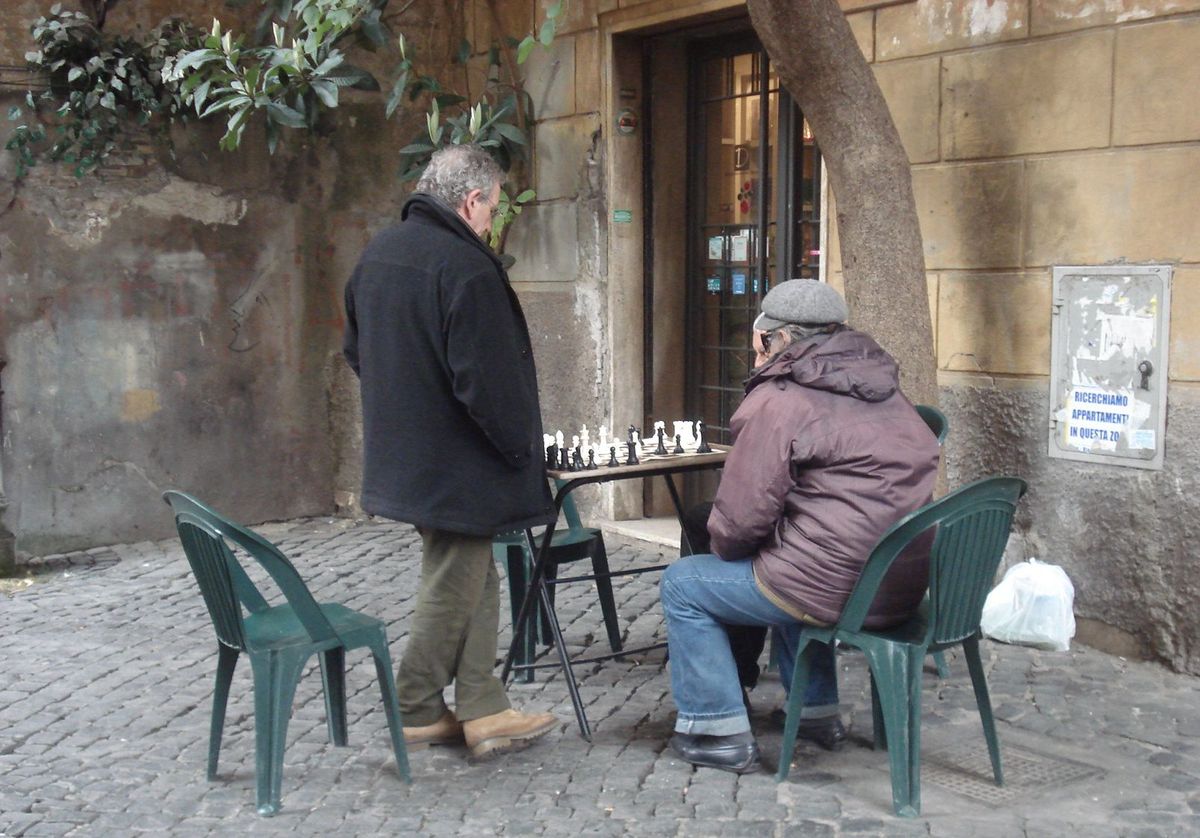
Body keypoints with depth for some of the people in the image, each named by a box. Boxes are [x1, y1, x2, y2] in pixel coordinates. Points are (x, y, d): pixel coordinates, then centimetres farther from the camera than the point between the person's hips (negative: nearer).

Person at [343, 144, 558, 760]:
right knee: (452, 590, 6)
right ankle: (417, 713, 20)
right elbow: (485, 380, -24)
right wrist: (521, 448, -11)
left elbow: (356, 350, 19)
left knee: (475, 579, 17)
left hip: (401, 453, 9)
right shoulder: (465, 267, -22)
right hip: (456, 466, -9)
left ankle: (484, 711, 21)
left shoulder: (378, 253, 8)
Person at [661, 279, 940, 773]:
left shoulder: (777, 402, -13)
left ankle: (720, 732, 10)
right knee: (787, 565, 37)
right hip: (904, 588, 9)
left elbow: (739, 519, -14)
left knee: (683, 586, 8)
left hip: (838, 589, -9)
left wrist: (724, 547, 10)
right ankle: (817, 707, 37)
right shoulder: (883, 390, 12)